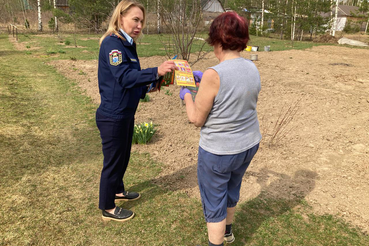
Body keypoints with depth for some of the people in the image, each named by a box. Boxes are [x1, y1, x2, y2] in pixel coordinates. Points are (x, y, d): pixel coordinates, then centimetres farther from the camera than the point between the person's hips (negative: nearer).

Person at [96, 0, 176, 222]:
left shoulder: (128, 45, 10)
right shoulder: (111, 43, -18)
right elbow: (124, 77, -31)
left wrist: (156, 79, 3)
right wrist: (156, 72, -41)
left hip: (126, 114, 9)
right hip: (112, 116, -9)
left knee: (124, 156, 23)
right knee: (113, 160, 5)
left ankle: (118, 190, 47)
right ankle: (108, 209, 24)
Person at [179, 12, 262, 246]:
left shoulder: (214, 75, -26)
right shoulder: (252, 68, -4)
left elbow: (197, 118, -16)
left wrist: (186, 94, 1)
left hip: (219, 151, -8)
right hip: (249, 145, 8)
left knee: (214, 201, 15)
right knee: (231, 189, 30)